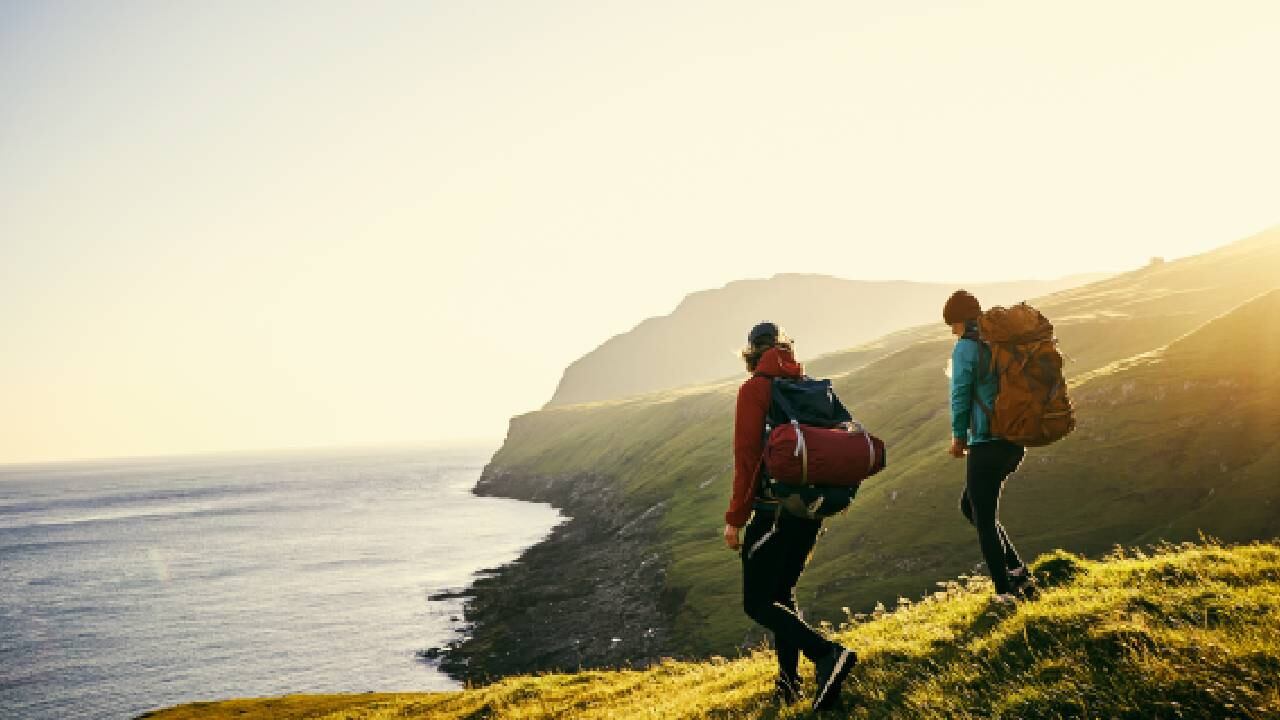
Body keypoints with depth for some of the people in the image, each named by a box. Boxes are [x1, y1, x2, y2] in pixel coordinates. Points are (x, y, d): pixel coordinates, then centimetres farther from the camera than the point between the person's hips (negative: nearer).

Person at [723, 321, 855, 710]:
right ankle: (789, 682, 17)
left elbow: (746, 457, -14)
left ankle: (827, 654, -19)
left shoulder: (754, 389, -8)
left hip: (773, 509, -7)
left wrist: (735, 518, -10)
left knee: (757, 602, -1)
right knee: (782, 593, 20)